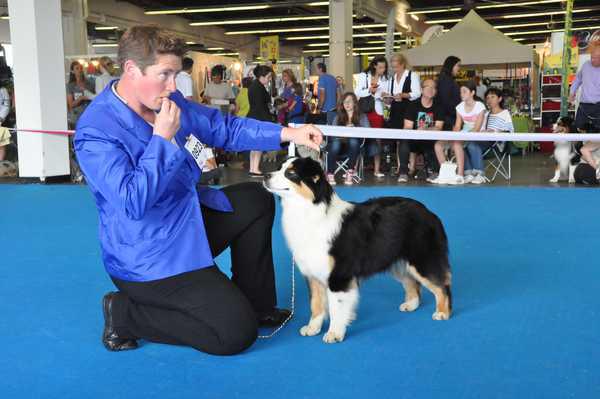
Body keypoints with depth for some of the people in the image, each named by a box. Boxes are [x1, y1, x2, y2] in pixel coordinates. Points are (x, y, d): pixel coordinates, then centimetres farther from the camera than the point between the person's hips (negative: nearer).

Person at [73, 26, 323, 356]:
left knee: (256, 200, 16)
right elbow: (132, 202, -32)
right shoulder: (95, 131, -24)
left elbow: (225, 128, 7)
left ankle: (257, 306, 23)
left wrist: (286, 134, -3)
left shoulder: (168, 101, 0)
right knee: (236, 333, -12)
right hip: (150, 258, -9)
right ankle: (125, 313, 1)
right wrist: (162, 138, -28)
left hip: (188, 223, 10)